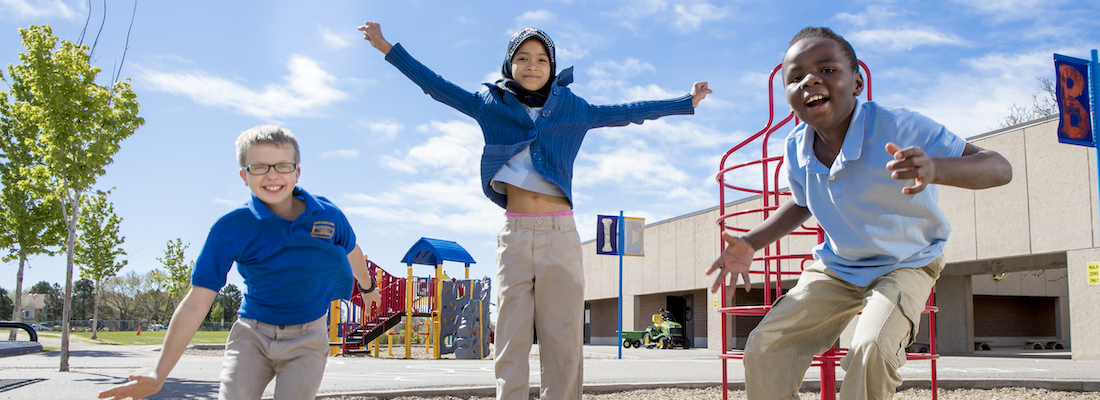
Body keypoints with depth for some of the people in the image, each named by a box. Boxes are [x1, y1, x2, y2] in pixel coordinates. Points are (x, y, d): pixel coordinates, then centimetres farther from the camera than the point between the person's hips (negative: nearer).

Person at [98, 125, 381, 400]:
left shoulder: (329, 216, -8)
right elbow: (196, 303, -13)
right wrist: (159, 376, -15)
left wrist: (367, 287, 35)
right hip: (252, 333, 0)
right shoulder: (230, 229, -12)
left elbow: (351, 252, 16)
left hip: (307, 340, 1)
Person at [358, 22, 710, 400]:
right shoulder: (491, 104, 11)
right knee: (511, 340, -2)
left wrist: (687, 102, 22)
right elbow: (438, 86, 15)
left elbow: (625, 113, 18)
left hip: (561, 234, 0)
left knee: (564, 339, -2)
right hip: (515, 235, 0)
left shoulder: (573, 109, 11)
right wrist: (388, 48, 16)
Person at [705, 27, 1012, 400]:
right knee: (763, 350, -7)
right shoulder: (797, 149, -11)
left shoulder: (898, 127, -28)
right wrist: (750, 243, -3)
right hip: (836, 265, 5)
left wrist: (935, 169, -53)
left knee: (872, 349, -32)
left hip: (906, 263, -4)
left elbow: (999, 168, -31)